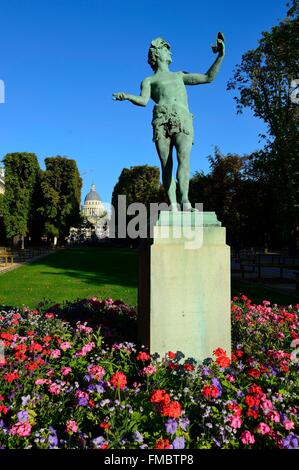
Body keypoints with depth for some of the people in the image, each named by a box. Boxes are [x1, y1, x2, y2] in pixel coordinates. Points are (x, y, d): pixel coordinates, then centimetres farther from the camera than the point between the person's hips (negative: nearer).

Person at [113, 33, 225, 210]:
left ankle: (184, 201, -40)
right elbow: (144, 100, 6)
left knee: (184, 158, -25)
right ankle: (173, 206, -19)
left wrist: (220, 56, 28)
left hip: (184, 121, 2)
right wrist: (127, 96, -14)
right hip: (162, 121, -1)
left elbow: (208, 78, 37)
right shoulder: (148, 81, 27)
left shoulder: (179, 75, 39)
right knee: (167, 165, -14)